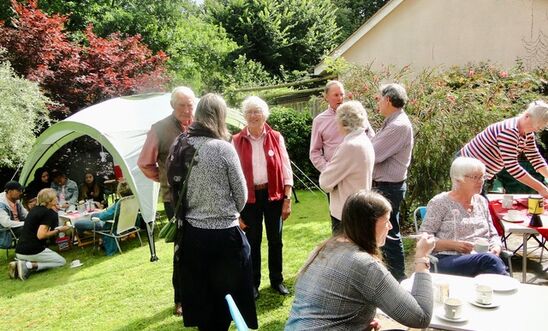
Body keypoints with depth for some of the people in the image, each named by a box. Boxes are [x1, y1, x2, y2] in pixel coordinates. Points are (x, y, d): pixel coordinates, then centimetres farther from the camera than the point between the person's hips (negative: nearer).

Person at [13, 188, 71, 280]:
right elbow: (40, 235, -21)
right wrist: (58, 231, -11)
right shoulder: (47, 213, -12)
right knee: (62, 261, 8)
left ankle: (24, 263, 4)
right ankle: (30, 266, -11)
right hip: (33, 251, -8)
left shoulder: (35, 209, 13)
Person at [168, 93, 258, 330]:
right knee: (227, 296, 13)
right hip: (223, 233, -4)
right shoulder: (223, 148, -13)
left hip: (190, 233, 5)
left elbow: (174, 185, 6)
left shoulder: (180, 146, -1)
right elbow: (241, 194, -6)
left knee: (200, 295, 18)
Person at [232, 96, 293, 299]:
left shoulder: (276, 138, 1)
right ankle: (253, 284, 22)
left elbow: (285, 169, 0)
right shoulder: (237, 141, -1)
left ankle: (277, 280, 26)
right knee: (252, 241, 8)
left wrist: (287, 199, -5)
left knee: (275, 240, 10)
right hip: (250, 197, -1)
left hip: (273, 195, 1)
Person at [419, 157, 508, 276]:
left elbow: (493, 235, 26)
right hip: (448, 261, -4)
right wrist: (453, 245, -14)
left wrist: (496, 248, 2)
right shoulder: (440, 202, 2)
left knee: (493, 258, -35)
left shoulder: (481, 201, 20)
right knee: (489, 260, -36)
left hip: (484, 259, 5)